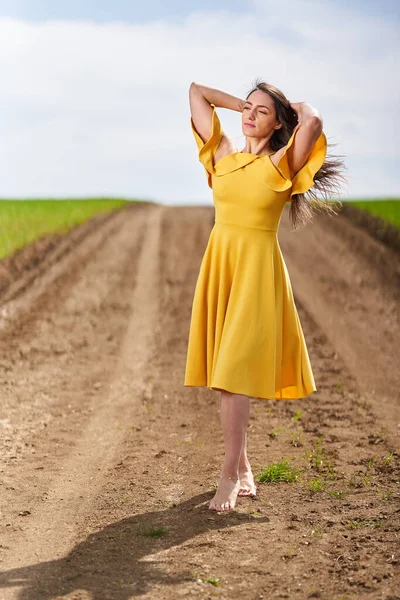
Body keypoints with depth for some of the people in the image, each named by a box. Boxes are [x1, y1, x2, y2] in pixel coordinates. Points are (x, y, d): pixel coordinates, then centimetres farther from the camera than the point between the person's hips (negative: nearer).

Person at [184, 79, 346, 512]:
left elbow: (313, 122, -21)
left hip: (256, 269, -5)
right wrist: (243, 103, 16)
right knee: (224, 372, 8)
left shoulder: (281, 165, -3)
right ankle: (243, 469, 18)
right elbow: (196, 92, 15)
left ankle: (230, 475, -5)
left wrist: (297, 107, -1)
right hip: (218, 264, 5)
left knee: (235, 371, -10)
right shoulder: (223, 155, 10)